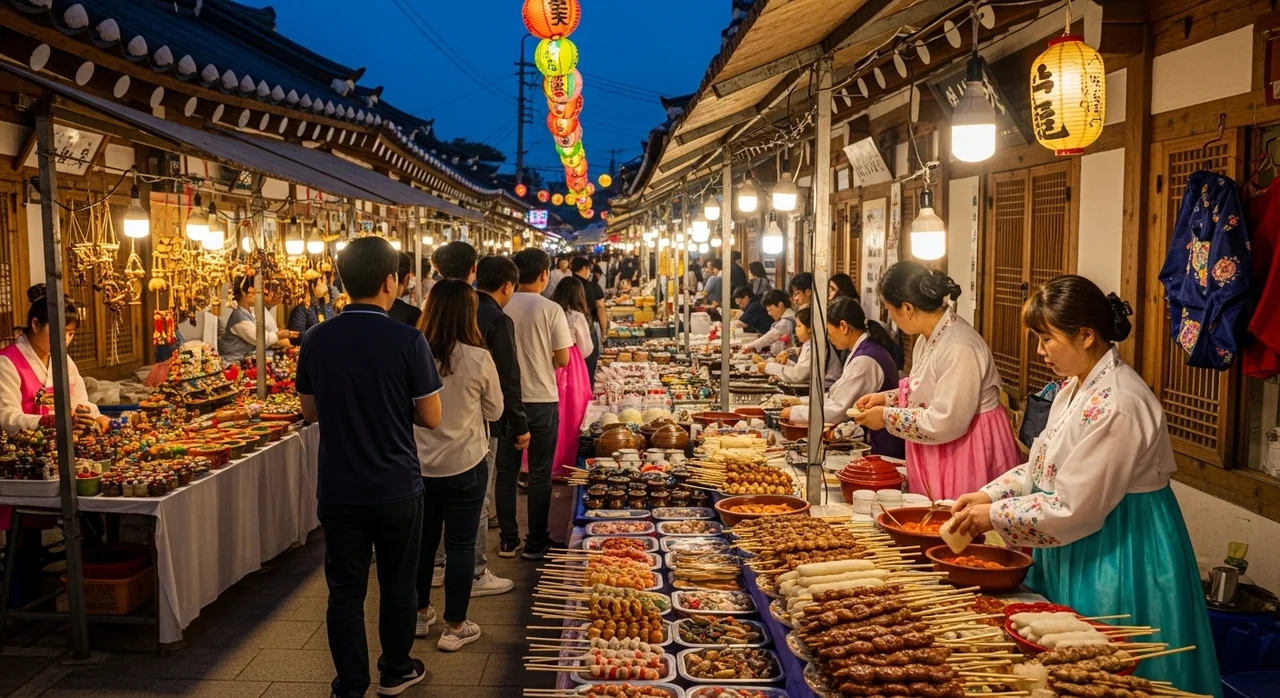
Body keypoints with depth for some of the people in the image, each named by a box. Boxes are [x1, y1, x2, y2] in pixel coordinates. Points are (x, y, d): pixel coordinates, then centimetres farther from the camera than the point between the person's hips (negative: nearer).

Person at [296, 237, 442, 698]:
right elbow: (430, 418, -10)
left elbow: (310, 411, 7)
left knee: (345, 590, 11)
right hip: (396, 489, -2)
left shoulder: (316, 340, -4)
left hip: (338, 489, 3)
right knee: (398, 585, 16)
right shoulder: (407, 341, -16)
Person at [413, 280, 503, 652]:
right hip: (464, 464, -3)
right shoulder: (478, 359, -17)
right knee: (460, 545, 8)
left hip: (419, 464, 3)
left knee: (423, 539, 19)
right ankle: (454, 627, 17)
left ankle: (420, 612, 35)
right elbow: (494, 411, -2)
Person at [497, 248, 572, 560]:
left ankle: (508, 540, 19)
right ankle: (536, 543, 14)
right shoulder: (551, 310, -11)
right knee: (539, 474, 8)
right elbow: (563, 359, -9)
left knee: (506, 471, 13)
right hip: (541, 400, -3)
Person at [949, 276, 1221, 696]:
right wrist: (989, 494, 0)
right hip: (1077, 551, 9)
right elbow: (1047, 467, 12)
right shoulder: (1076, 386, 4)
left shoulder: (1116, 405, -26)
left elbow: (1073, 509, -24)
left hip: (1117, 556, -9)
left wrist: (994, 516, -16)